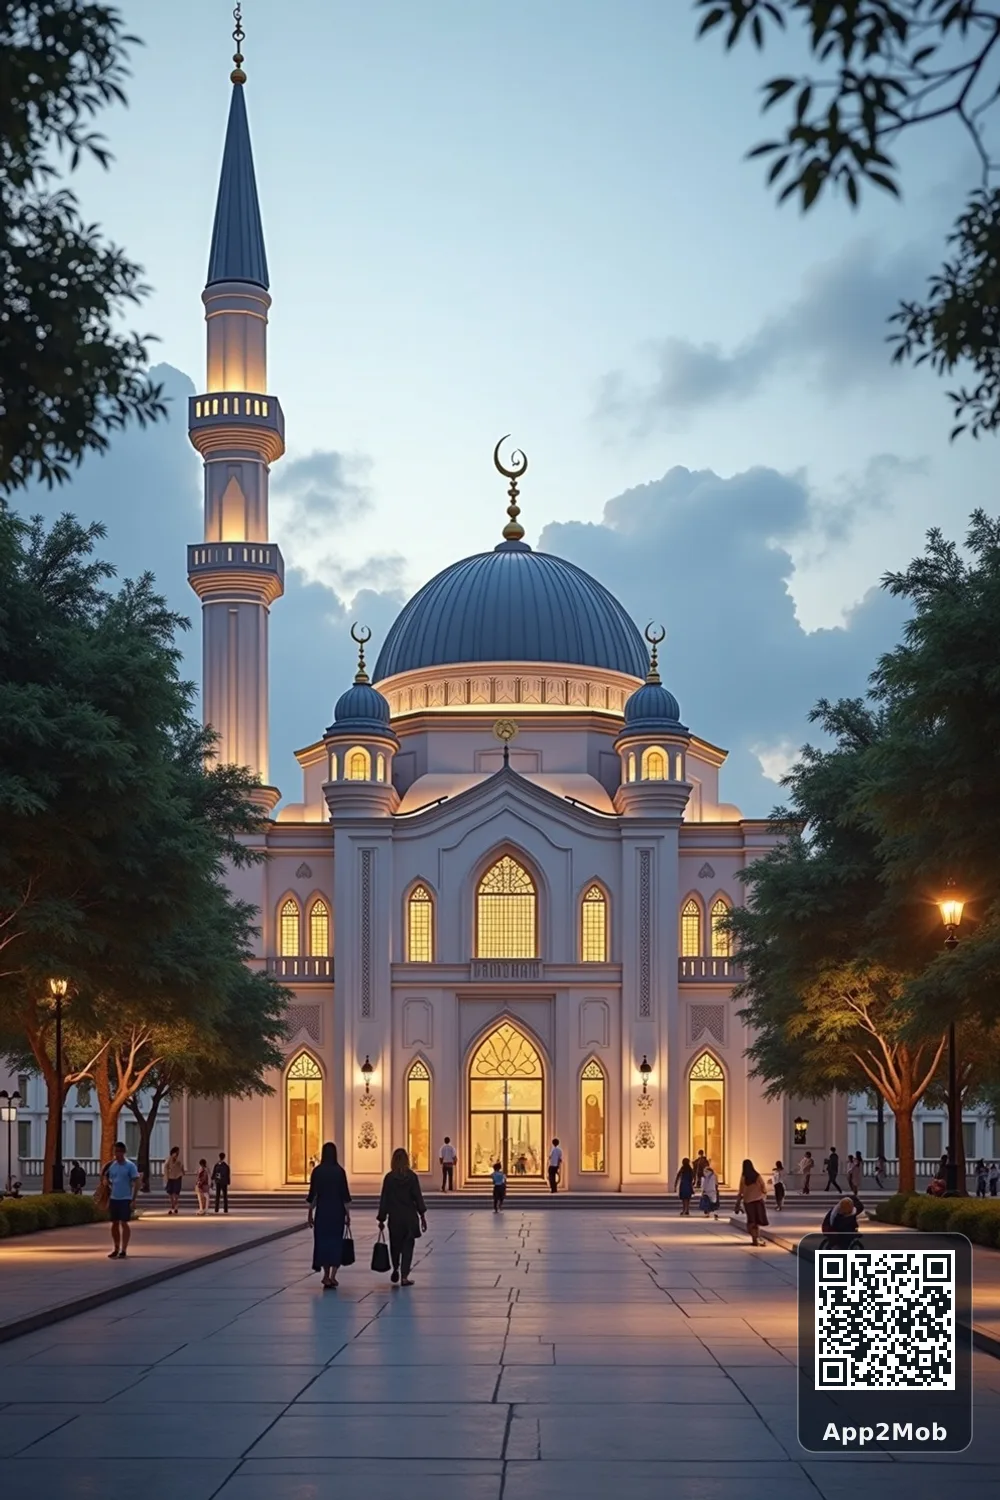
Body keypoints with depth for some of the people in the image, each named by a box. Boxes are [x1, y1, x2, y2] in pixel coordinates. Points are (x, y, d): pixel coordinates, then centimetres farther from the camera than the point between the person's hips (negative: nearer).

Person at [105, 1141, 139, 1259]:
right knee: (114, 1224, 9)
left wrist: (133, 1199, -14)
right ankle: (116, 1249, 20)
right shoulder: (111, 1165, 8)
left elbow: (136, 1183, -9)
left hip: (125, 1199, -5)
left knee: (124, 1223, -4)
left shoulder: (130, 1166, -7)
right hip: (113, 1199, 5)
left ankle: (124, 1250, -1)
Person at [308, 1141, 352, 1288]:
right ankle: (332, 1276, 0)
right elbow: (345, 1195, -5)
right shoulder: (340, 1171, -5)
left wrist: (310, 1213, 6)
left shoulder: (317, 1171, -4)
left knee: (322, 1241, 10)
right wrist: (347, 1214, 2)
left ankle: (326, 1276, 11)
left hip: (322, 1210, 0)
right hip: (337, 1210, 0)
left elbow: (312, 1194, -2)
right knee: (336, 1241, 8)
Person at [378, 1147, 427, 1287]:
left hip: (394, 1217, 0)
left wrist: (381, 1218, 5)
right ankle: (404, 1277, 1)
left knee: (395, 1245, 19)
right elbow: (418, 1197, -5)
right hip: (410, 1217, 0)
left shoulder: (389, 1177, -4)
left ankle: (396, 1269, 23)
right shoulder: (412, 1177, -5)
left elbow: (384, 1199, -1)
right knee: (407, 1246, 4)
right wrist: (422, 1215, 1)